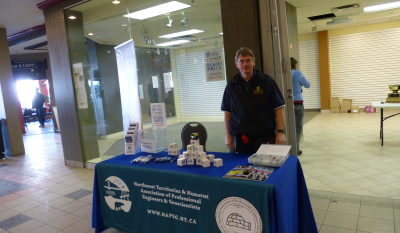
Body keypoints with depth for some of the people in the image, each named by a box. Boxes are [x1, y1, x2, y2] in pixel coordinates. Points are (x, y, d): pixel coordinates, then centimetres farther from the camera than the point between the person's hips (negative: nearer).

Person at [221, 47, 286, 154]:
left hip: (265, 139, -1)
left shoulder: (266, 81, 0)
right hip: (240, 140, 2)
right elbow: (227, 111, 9)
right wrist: (227, 135, 5)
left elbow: (278, 107, 0)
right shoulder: (231, 86, 6)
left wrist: (281, 132, -7)